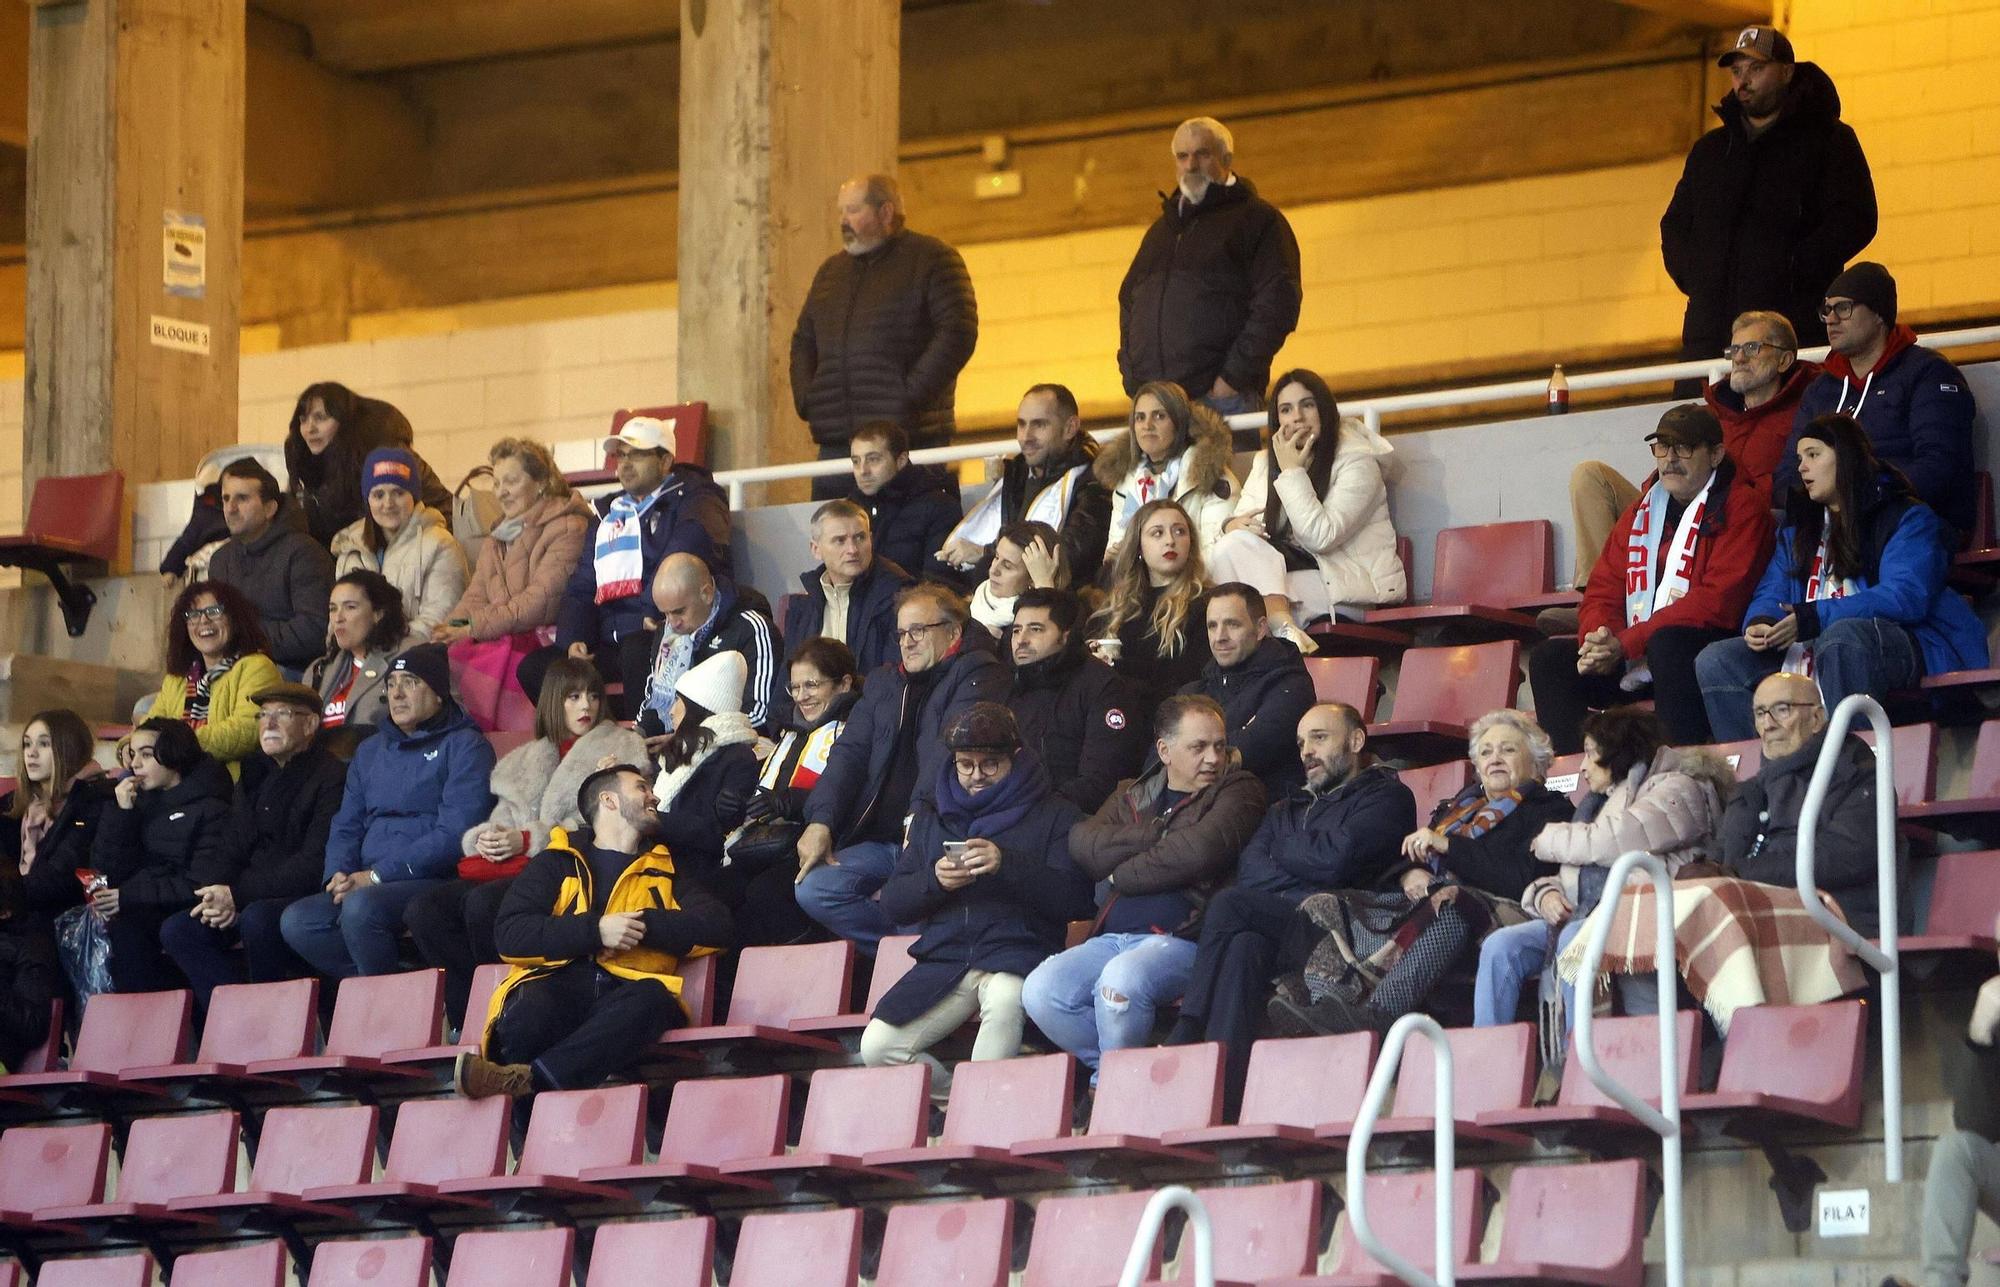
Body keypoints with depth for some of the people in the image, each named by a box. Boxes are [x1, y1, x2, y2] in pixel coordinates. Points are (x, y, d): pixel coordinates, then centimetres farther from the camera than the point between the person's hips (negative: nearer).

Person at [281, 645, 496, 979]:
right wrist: (339, 873, -3)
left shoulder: (464, 747, 1)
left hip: (432, 881, -7)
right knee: (296, 921, -20)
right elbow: (346, 826, 22)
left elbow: (455, 834, -10)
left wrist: (376, 876, -14)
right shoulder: (371, 751, 24)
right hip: (365, 884, 7)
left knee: (361, 906, -36)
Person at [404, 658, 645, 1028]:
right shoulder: (528, 759, 27)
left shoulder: (620, 748, 9)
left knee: (483, 903, -36)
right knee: (422, 910, -21)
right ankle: (467, 1017, -21)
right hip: (506, 866, 6)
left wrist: (530, 840, -10)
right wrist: (484, 837, -2)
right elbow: (504, 819, 24)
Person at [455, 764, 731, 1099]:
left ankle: (525, 1078, -44)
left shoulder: (663, 870, 30)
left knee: (652, 998, -37)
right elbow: (509, 934, 5)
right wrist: (595, 930, -7)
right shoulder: (556, 863, 21)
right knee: (527, 1016, -40)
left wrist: (643, 925, -2)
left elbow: (716, 925, 12)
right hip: (558, 983, -2)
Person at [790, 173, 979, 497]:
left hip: (910, 435, -6)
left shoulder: (932, 260, 1)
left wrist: (911, 395, -16)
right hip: (836, 441, 6)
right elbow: (803, 341, 28)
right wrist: (805, 398, 10)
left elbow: (958, 333, -9)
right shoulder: (831, 270, 22)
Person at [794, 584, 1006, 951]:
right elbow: (849, 752, 15)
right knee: (813, 890, -16)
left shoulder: (978, 674, 2)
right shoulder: (883, 683, 24)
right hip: (875, 836, 7)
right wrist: (820, 821, -1)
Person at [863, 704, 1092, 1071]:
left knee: (1005, 1001, -39)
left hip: (1017, 956, -4)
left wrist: (1007, 865, -19)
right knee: (876, 1047, -18)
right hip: (943, 961, 4)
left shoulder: (1054, 814, 7)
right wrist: (934, 879, -6)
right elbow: (893, 903, 16)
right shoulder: (932, 816, 21)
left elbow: (1075, 899, -6)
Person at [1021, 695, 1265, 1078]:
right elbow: (1083, 843, 3)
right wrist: (1158, 837, -5)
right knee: (1040, 991, -21)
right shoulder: (1131, 795, 23)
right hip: (1112, 939, 5)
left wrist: (1120, 876, 0)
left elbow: (1199, 852, -12)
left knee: (1121, 980, -35)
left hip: (1180, 941, -5)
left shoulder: (1238, 791, 7)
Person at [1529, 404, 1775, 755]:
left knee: (1668, 644, -37)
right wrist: (1599, 642, -13)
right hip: (1633, 660, 7)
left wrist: (1625, 644, -21)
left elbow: (1717, 601, -17)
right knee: (1549, 658, -6)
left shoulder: (1743, 507, -6)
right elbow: (1603, 592, 13)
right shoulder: (1641, 512, 16)